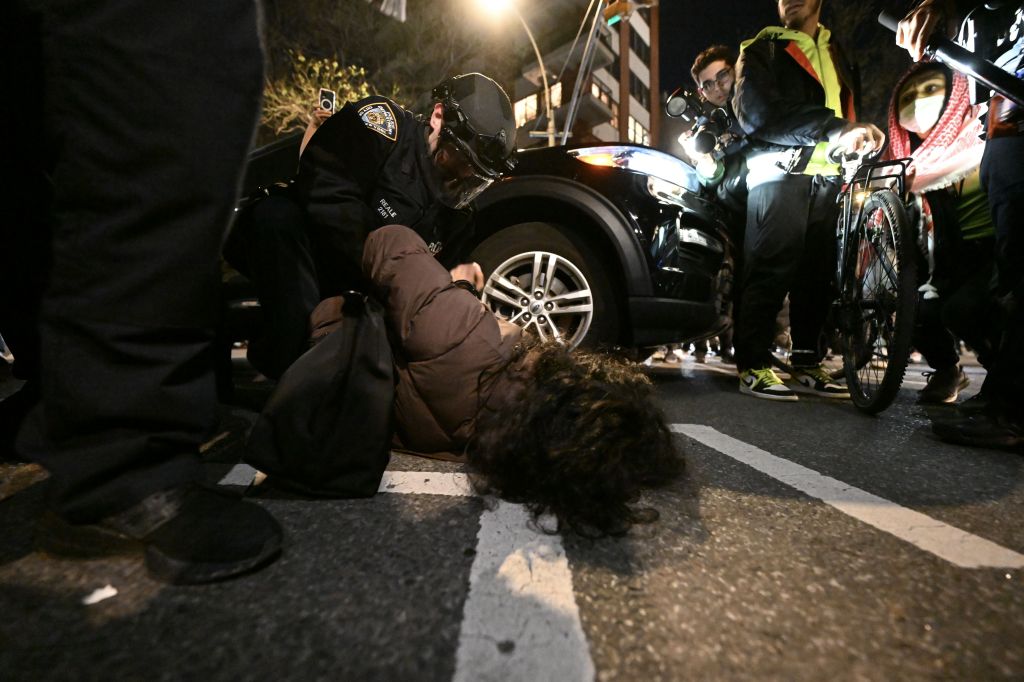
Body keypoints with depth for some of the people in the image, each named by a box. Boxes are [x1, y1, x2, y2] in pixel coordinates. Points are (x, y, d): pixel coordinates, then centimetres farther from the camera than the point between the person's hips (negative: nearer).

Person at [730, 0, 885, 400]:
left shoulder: (836, 53, 29)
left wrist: (859, 135, 10)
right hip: (780, 175, -6)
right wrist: (833, 129, -18)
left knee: (817, 272, 3)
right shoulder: (762, 50, 8)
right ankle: (754, 367, -11)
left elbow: (847, 111, 32)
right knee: (771, 270, -14)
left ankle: (806, 364, 9)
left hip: (827, 179, 6)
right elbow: (758, 115, -10)